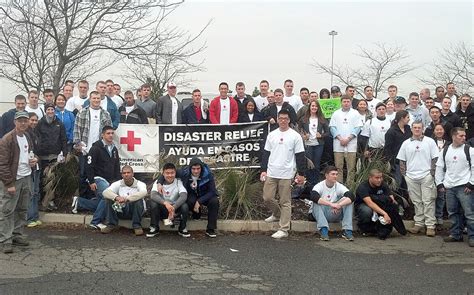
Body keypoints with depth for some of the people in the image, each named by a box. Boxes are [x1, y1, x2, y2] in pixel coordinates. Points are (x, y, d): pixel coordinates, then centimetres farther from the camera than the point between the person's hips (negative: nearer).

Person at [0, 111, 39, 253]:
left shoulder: (27, 139, 12)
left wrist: (34, 160, 5)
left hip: (26, 178, 8)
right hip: (12, 180, -8)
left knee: (22, 210, 13)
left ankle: (17, 235, 24)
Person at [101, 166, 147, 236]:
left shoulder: (139, 184, -4)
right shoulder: (118, 184, 4)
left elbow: (143, 192, -29)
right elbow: (105, 192, -14)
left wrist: (127, 199, -41)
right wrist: (116, 197, -36)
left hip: (134, 211, -2)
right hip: (121, 210, 2)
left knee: (138, 200, -31)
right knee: (109, 199, -18)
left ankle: (137, 226, -20)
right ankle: (111, 225, -9)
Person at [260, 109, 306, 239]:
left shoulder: (295, 136, -2)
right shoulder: (272, 135, 9)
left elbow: (300, 156, -2)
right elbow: (266, 154, 12)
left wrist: (301, 173, -4)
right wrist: (263, 170, 6)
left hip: (286, 174, -4)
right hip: (271, 173, 4)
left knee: (285, 202, 0)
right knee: (267, 198, 6)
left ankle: (284, 229, 5)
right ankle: (277, 214, 35)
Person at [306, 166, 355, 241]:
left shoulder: (339, 186, -5)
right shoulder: (319, 186, -12)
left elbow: (352, 197, -21)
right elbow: (313, 196, -34)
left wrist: (339, 205, -39)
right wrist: (331, 204, -43)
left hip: (336, 214, 2)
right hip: (321, 214, -2)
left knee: (348, 202, -21)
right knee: (317, 202, -31)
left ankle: (347, 231, -24)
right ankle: (323, 230, -38)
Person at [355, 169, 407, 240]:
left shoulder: (383, 185, -9)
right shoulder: (363, 187, -26)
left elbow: (392, 199, -15)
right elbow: (369, 203, -41)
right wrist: (384, 213, -51)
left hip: (378, 206, 5)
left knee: (394, 205, -23)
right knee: (367, 211, -41)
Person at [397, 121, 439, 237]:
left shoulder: (429, 141, 3)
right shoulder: (406, 143, 10)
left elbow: (435, 158, 2)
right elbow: (402, 161, 13)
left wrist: (432, 172, -5)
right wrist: (404, 174, 5)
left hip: (426, 176, -3)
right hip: (411, 177, 3)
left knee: (428, 201, -4)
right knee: (416, 201, 9)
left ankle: (430, 225, -1)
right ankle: (419, 224, 16)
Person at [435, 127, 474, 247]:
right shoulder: (445, 151, 10)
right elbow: (439, 168, 14)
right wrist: (439, 184, 8)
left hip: (464, 187, -4)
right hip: (449, 187, 4)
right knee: (452, 212, 12)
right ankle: (455, 234, 22)